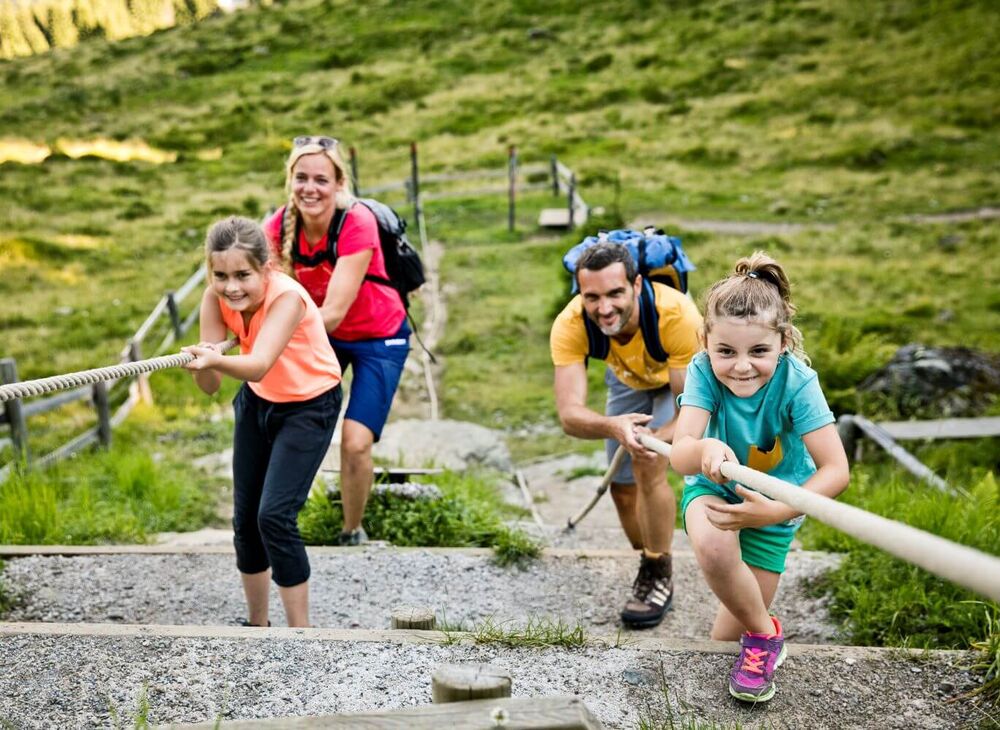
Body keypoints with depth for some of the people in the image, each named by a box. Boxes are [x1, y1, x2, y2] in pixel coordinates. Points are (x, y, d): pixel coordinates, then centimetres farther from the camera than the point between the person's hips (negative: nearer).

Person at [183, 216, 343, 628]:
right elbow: (211, 386, -23)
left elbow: (259, 366, -48)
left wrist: (216, 360, -68)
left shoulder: (288, 297, -32)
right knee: (245, 517, 6)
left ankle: (300, 632, 0)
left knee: (275, 516, -15)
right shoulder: (216, 298, -18)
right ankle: (257, 625, 27)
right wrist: (202, 365, -45)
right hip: (257, 401, 6)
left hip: (310, 406, -5)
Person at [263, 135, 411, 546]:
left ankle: (353, 533, 13)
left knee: (355, 442, -11)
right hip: (321, 337, 4)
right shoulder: (279, 226, -15)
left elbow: (332, 313, -34)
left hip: (377, 339, -4)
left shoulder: (357, 224, -30)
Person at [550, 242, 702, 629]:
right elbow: (569, 414, -42)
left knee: (648, 468, -24)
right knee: (623, 488, 7)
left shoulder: (678, 315, -43)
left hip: (682, 376, -3)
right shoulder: (570, 325, -36)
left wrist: (656, 438, -59)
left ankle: (659, 575, -4)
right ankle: (650, 565, 34)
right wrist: (612, 427, -64)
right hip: (628, 378, 3)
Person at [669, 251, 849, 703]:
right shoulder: (704, 371, -28)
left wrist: (775, 511, -44)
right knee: (711, 545, -37)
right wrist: (705, 449, -63)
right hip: (714, 489, 0)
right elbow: (679, 456, -39)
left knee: (727, 635, 2)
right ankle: (766, 634, -8)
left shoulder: (796, 382, -29)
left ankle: (756, 636, 41)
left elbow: (836, 470, -31)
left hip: (773, 499, 0)